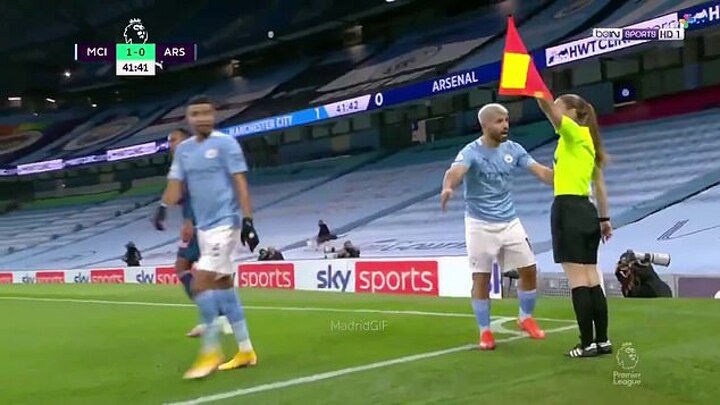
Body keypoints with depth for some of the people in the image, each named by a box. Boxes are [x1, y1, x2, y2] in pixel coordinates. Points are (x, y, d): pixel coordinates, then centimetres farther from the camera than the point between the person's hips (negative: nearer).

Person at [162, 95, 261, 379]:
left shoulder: (225, 144, -7)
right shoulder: (183, 150, 11)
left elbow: (240, 183, -10)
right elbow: (176, 186, 10)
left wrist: (248, 220, -16)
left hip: (224, 223, -7)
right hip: (203, 226, 7)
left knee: (201, 285, -13)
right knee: (223, 285, 9)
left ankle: (210, 351, -1)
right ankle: (245, 350, 18)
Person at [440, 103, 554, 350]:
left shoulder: (513, 149, 0)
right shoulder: (471, 152, -16)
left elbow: (541, 171, -4)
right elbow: (455, 172, -36)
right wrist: (448, 188, -59)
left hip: (510, 222, 5)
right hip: (480, 225, -5)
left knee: (529, 270, 5)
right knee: (481, 278, -1)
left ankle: (526, 318, 27)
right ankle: (485, 331, 12)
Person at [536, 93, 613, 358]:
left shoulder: (575, 133, -5)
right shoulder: (587, 140, 20)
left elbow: (548, 108, -21)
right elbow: (599, 186, 22)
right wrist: (604, 219, 24)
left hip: (568, 209, -9)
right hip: (586, 211, 9)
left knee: (578, 281, -7)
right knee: (591, 279, 9)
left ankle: (588, 344, -6)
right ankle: (602, 341, 12)